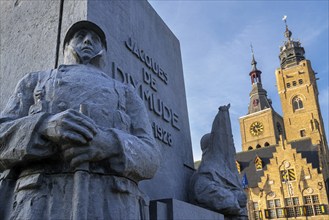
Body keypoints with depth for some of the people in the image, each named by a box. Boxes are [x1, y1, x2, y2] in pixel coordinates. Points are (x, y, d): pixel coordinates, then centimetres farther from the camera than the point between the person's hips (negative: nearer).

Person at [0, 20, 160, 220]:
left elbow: (147, 158, 11)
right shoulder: (35, 83, 27)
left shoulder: (126, 96, 27)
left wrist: (108, 144, -13)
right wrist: (48, 126, -14)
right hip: (40, 203, 0)